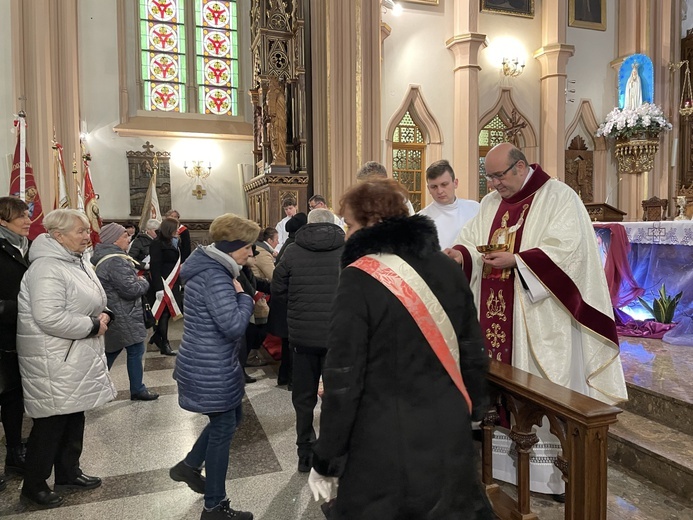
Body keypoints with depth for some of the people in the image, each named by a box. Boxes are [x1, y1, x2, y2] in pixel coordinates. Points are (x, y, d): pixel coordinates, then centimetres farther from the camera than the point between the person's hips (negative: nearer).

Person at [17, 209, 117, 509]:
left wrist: (103, 315, 1)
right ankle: (33, 487, 21)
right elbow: (49, 318, -29)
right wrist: (93, 326, -20)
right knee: (51, 425, 3)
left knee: (74, 418, 18)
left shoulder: (76, 263, 11)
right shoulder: (47, 268, -20)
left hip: (77, 359, 9)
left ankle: (68, 474, 34)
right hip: (55, 363, -9)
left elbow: (88, 303, 22)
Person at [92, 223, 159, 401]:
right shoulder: (116, 261, -23)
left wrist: (136, 278, 7)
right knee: (135, 350, 2)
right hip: (123, 317, -10)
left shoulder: (102, 257, 11)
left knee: (112, 350, 18)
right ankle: (137, 390, 13)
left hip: (112, 314, 10)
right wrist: (144, 282, -6)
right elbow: (130, 289, -25)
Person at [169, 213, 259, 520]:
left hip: (212, 365, 10)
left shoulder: (210, 268, 8)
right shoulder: (214, 276, -24)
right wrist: (244, 297, -15)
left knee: (232, 417, 23)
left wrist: (239, 296, 4)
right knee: (223, 428, 4)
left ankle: (189, 466, 37)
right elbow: (234, 325, -29)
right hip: (211, 370, -10)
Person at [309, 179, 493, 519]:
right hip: (450, 438, 6)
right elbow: (473, 353, 9)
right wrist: (471, 412, 21)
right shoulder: (448, 268, 2)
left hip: (384, 447, -5)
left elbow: (343, 376, -16)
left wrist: (325, 459, -5)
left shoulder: (360, 278, -16)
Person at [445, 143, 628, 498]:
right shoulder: (490, 203, 14)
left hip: (540, 317, -6)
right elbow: (471, 240, 10)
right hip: (497, 315, 6)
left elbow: (566, 249, -16)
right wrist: (460, 254, -13)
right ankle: (500, 456, 23)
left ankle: (558, 469, 14)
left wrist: (514, 260, -22)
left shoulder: (559, 197, -5)